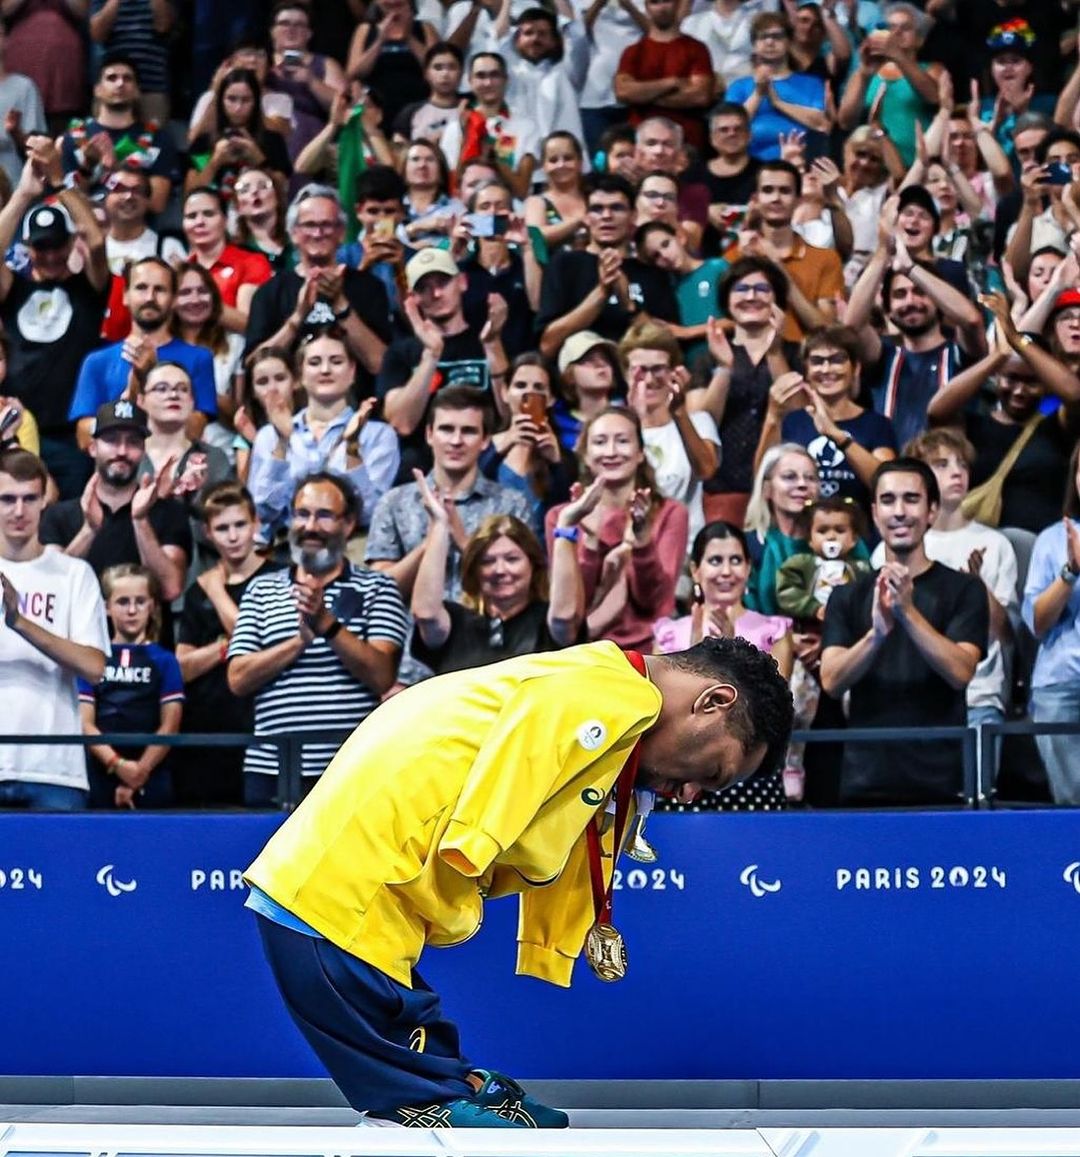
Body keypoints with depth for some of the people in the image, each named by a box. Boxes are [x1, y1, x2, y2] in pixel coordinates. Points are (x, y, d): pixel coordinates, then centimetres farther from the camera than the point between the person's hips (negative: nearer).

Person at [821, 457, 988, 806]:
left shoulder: (964, 589, 3)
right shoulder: (847, 597, 10)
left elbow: (960, 672, -10)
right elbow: (832, 682, -3)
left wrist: (908, 612, -23)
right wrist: (877, 632, -22)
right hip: (865, 782, 2)